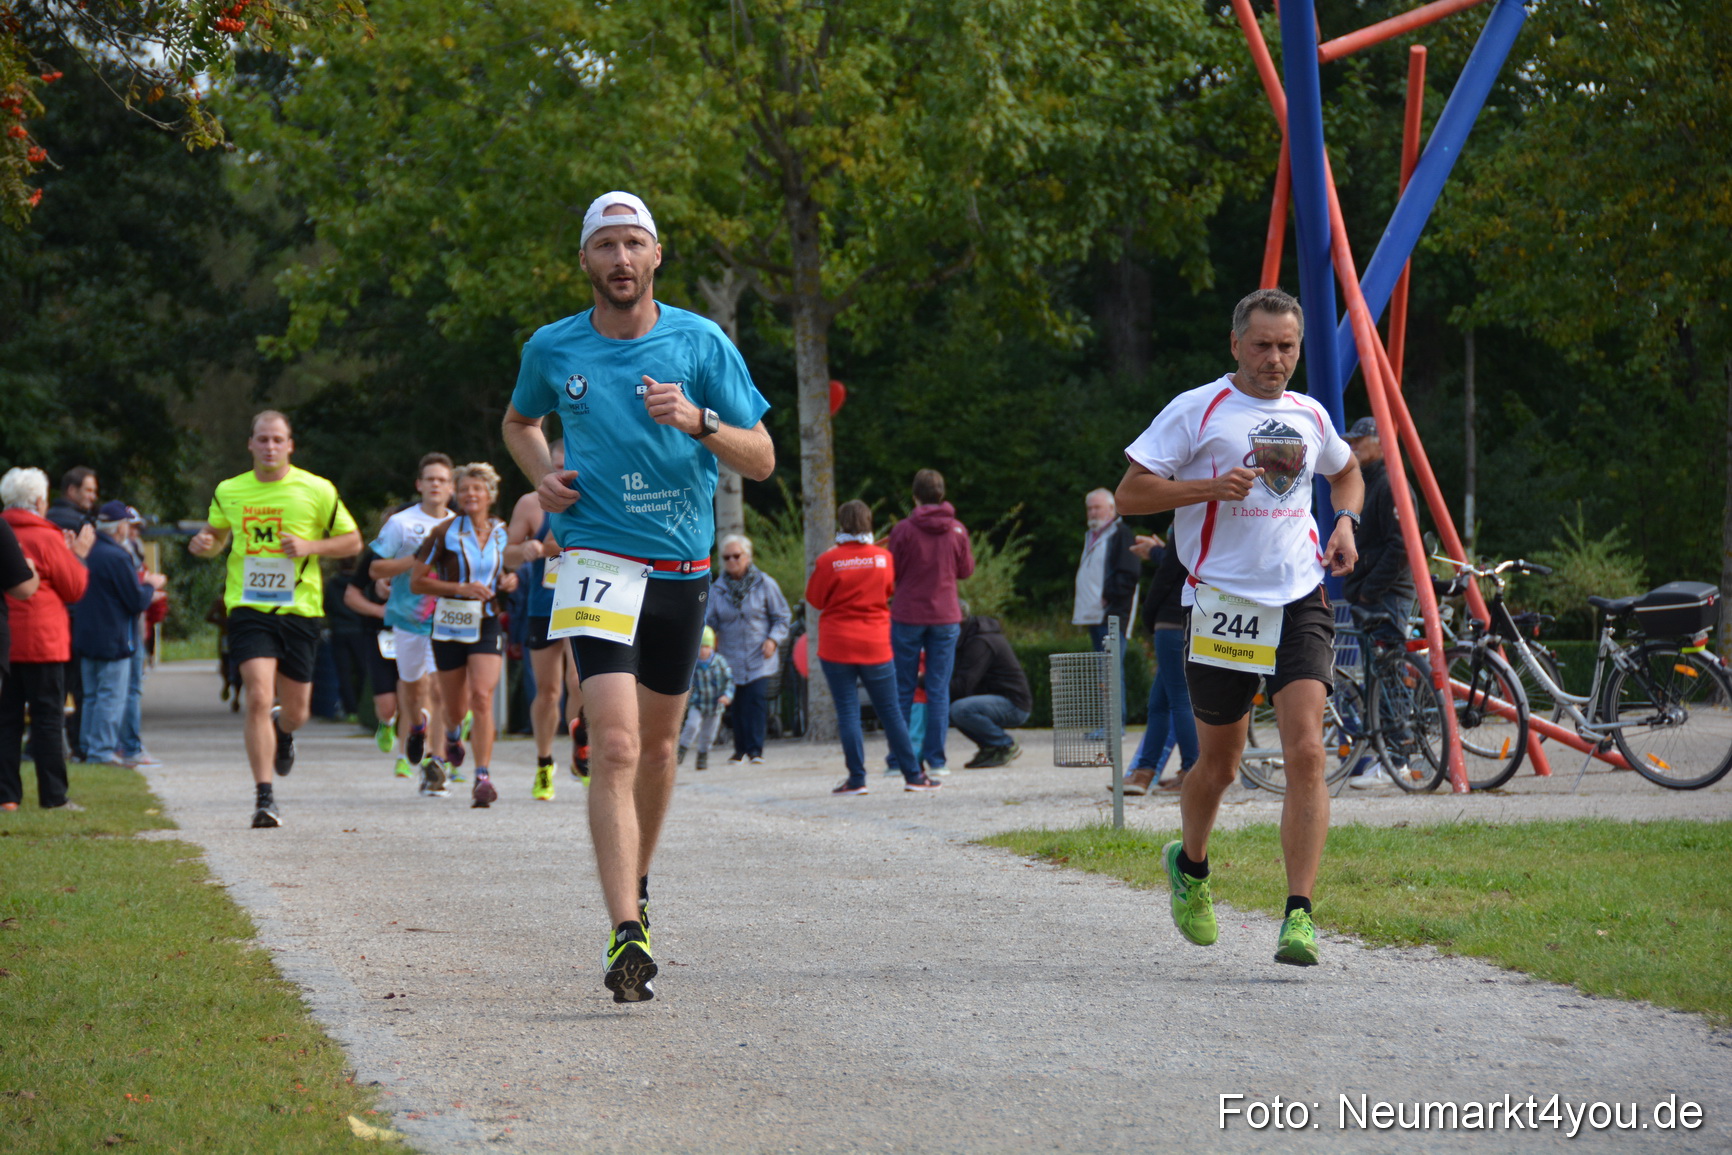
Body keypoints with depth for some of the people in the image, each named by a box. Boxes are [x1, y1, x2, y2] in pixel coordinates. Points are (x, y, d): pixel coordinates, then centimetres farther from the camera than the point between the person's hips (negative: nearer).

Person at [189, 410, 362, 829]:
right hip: (248, 606, -1)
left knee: (295, 711, 9)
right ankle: (265, 797, -14)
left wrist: (309, 546, -11)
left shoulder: (317, 490, 0)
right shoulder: (228, 492, 6)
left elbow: (352, 542, 6)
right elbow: (218, 535, 22)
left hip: (300, 609, 1)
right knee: (258, 698, -17)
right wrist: (204, 544, -2)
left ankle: (282, 731, 48)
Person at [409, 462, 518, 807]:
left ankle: (483, 778, -20)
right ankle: (453, 735, 49)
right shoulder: (445, 532, -7)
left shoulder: (502, 533, 4)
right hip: (449, 627, -1)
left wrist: (510, 581, -2)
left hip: (487, 626, 1)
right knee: (456, 709, 11)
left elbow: (510, 568, 23)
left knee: (482, 697, -19)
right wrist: (459, 588, -18)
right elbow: (416, 581, -7)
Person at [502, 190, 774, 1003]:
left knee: (657, 743, 17)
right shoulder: (552, 350, 0)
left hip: (683, 568, 2)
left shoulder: (699, 343, -3)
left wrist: (697, 422, -21)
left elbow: (761, 459, -2)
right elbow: (518, 422, 22)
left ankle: (636, 884, 42)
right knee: (615, 747, -18)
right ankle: (627, 937, -26)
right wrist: (541, 474, 1)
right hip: (599, 563, -2)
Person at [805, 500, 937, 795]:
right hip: (876, 646, 2)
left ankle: (857, 779, -4)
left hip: (837, 647, -2)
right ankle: (913, 775, 9)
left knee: (847, 712, 1)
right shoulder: (884, 558, -1)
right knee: (890, 712, 8)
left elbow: (814, 599, 1)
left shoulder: (828, 561, -9)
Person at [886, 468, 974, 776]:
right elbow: (966, 569, 9)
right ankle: (935, 760, 0)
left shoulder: (903, 530, -8)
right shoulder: (957, 531, -1)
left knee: (902, 690, 6)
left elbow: (890, 572, -3)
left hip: (908, 615, -2)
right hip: (945, 617, 2)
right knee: (939, 690, 4)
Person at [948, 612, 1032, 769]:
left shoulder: (980, 643, -19)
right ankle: (988, 747, 7)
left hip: (1014, 705, -10)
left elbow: (962, 687, -25)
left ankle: (1006, 746, -12)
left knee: (959, 709, -31)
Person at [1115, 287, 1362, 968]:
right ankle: (1190, 866, 41)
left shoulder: (1309, 416, 12)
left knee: (1306, 751, -15)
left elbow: (1346, 471, 33)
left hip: (1300, 603, 2)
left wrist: (1345, 522, 11)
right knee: (1219, 762, 10)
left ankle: (1298, 917, -17)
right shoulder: (1197, 411, -2)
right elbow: (1129, 494, -5)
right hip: (1224, 605, -2)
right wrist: (1211, 487, -18)